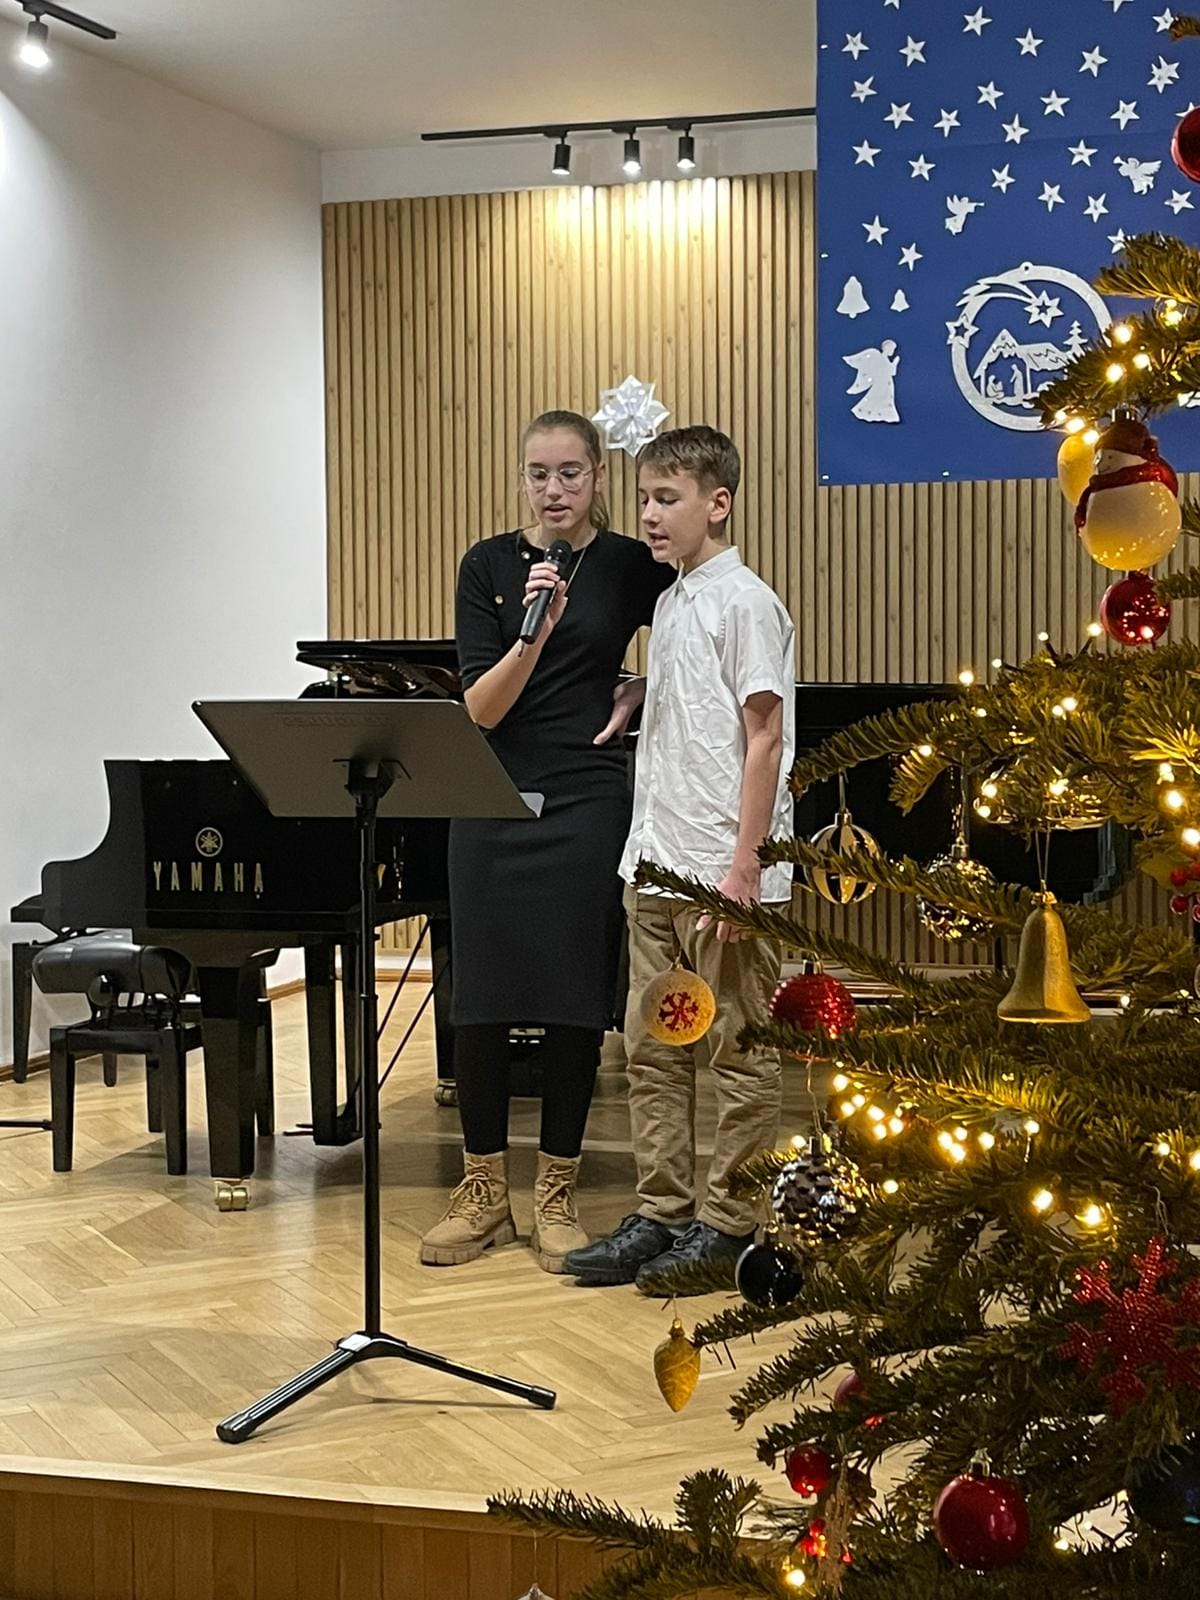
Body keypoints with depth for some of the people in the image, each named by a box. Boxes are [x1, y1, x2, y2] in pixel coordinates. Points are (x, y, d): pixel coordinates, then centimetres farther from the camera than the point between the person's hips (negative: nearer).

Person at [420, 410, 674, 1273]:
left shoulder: (631, 567, -1)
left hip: (586, 803, -1)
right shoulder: (488, 565, 0)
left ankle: (557, 1195, 15)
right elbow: (481, 707, -8)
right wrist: (534, 632, -23)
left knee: (573, 999, 3)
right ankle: (484, 1192, 16)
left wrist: (640, 694, -2)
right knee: (481, 997, 4)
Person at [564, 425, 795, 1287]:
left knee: (738, 1052, 2)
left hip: (723, 872, -8)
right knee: (654, 1051, 11)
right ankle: (660, 1211, 19)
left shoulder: (745, 603, -10)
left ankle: (727, 1221, 9)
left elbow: (764, 740, -13)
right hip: (656, 867, 9)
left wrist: (744, 866, -17)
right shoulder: (670, 603, 14)